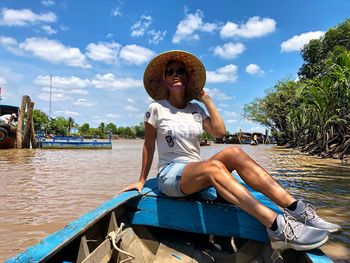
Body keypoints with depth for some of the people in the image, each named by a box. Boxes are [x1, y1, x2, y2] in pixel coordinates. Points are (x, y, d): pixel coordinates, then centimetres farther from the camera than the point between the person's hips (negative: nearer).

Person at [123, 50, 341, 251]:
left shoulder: (195, 109, 10)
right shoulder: (157, 108, -2)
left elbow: (220, 131, -4)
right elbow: (148, 146, 3)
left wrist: (207, 100, 1)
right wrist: (142, 181, 6)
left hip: (198, 173, 4)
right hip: (170, 174, -4)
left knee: (234, 153, -26)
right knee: (213, 167, -36)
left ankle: (296, 210, -30)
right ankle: (278, 229, -43)